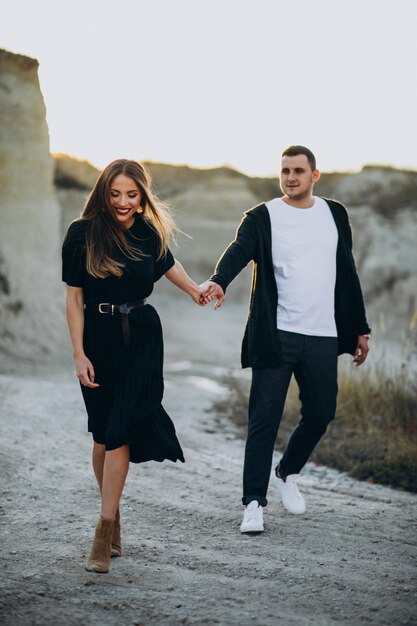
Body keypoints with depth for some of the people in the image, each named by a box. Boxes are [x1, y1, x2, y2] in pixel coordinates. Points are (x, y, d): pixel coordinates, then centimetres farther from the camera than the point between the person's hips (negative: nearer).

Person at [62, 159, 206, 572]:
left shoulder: (150, 233, 0)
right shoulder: (83, 234, -8)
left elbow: (166, 264, 24)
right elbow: (74, 297, -7)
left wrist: (195, 290, 23)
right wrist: (78, 354, -10)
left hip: (141, 337, 1)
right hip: (98, 337, 0)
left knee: (120, 429, -10)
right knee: (102, 432, 7)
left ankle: (104, 532, -10)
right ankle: (112, 520, 21)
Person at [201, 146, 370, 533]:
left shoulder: (334, 214, 11)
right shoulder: (262, 217, -2)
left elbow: (347, 273, 16)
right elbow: (238, 251, -20)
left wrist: (359, 329, 16)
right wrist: (219, 281, -42)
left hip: (323, 337, 4)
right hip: (275, 336, -4)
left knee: (320, 414, 10)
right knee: (264, 420, -4)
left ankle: (287, 474, 35)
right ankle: (254, 503, 3)